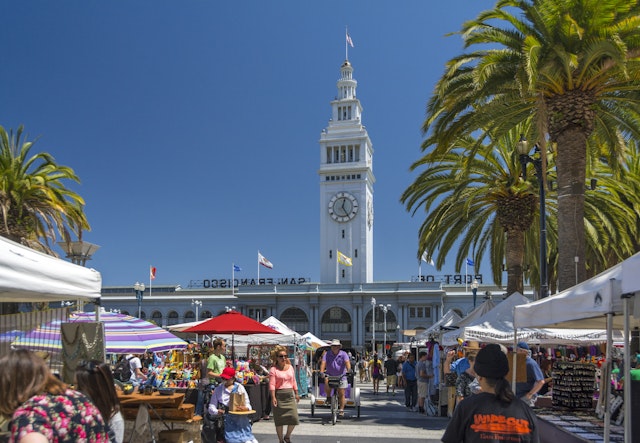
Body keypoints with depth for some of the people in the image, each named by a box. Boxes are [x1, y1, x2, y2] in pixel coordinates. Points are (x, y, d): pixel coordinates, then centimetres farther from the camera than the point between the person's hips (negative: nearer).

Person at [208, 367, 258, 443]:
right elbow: (211, 407, 9)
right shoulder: (218, 389, 15)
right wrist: (217, 411, -14)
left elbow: (248, 404, 10)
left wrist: (246, 408, -15)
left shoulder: (239, 387, 14)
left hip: (240, 416, 0)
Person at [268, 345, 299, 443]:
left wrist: (296, 394, 15)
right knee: (279, 420, 2)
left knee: (294, 418, -3)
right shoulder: (273, 369, -6)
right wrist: (273, 397, -21)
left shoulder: (290, 367, 11)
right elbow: (272, 384, -12)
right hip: (279, 395, -4)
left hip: (290, 395, 4)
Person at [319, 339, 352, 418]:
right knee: (326, 382, -31)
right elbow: (323, 363, -17)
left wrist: (349, 370, -41)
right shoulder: (327, 354, -5)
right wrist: (321, 372, -34)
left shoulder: (343, 354, -8)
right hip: (330, 375, 0)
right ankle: (328, 397, -4)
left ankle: (341, 410, 13)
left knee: (341, 394, -1)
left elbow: (347, 362, -22)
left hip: (341, 376, 0)